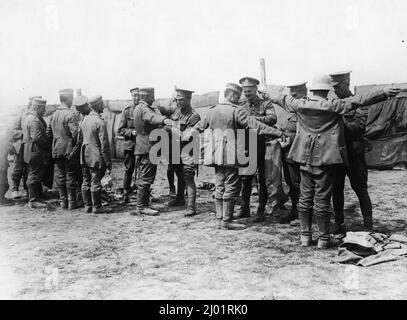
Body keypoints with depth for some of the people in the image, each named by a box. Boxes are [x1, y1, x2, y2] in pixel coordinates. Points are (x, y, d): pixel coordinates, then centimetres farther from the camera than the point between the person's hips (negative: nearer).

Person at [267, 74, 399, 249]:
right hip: (325, 157, -4)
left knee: (305, 198, 11)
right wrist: (384, 93, -9)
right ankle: (323, 239, 11)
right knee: (322, 199, 1)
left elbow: (283, 99, 20)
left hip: (305, 157, 5)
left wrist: (271, 97, 40)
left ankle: (305, 236, 19)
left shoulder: (300, 104, 2)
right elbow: (360, 101, -13)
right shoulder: (333, 106, -10)